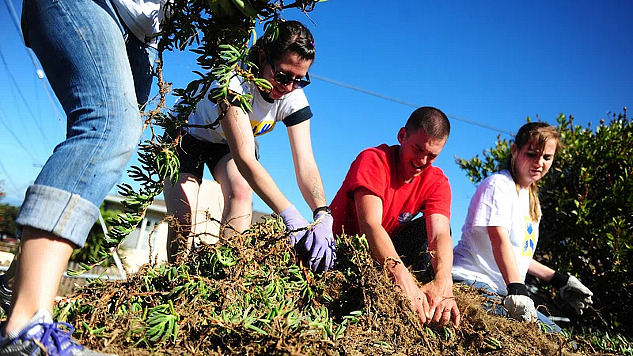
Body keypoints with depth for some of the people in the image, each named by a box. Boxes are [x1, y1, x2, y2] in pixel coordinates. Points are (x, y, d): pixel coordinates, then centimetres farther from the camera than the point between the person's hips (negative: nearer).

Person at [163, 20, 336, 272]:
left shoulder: (294, 98, -25)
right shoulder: (234, 80, -40)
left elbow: (305, 163, -29)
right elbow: (244, 159, -48)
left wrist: (323, 216, -47)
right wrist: (289, 216, -56)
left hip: (228, 143, 4)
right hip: (187, 136, -3)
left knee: (242, 192, -27)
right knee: (182, 222, -17)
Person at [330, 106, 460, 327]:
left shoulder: (437, 182, -7)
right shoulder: (374, 160, -22)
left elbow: (440, 235, -24)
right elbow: (370, 225, -36)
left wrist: (443, 282, -46)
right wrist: (402, 275, -53)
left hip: (387, 251, 5)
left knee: (429, 226, -19)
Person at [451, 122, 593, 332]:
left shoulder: (532, 200, 22)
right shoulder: (499, 184, -7)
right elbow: (500, 239, -22)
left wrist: (559, 280, 23)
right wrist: (517, 290, -34)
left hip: (499, 291, 10)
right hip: (472, 281, -10)